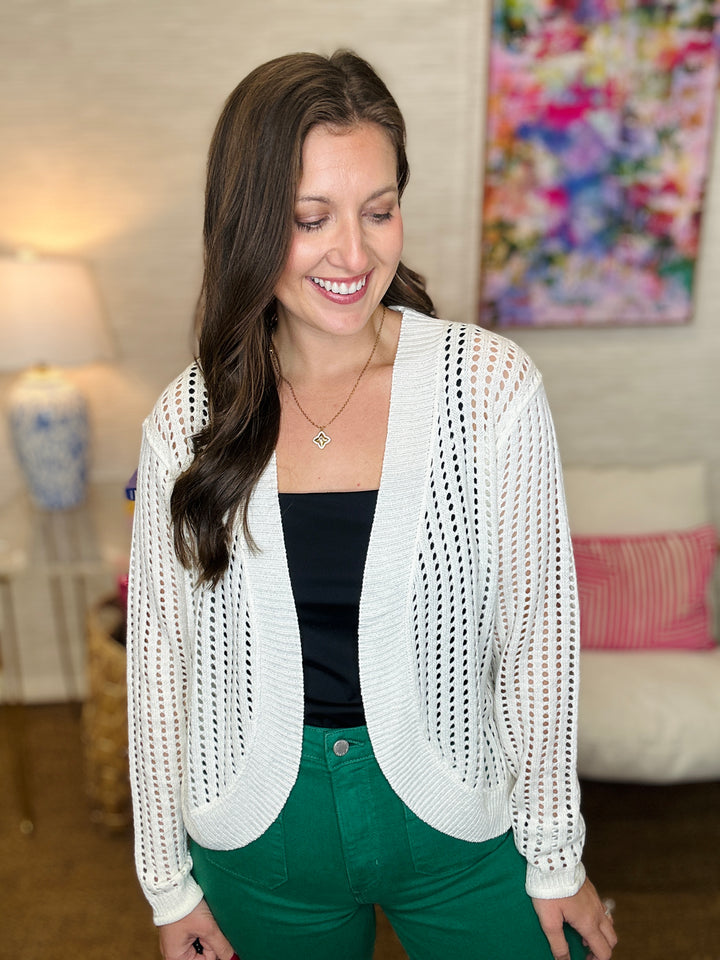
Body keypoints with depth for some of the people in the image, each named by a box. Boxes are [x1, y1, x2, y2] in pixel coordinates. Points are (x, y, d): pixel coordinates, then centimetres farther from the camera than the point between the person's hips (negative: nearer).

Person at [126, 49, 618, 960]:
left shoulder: (491, 385, -15)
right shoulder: (187, 419, -10)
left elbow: (537, 633, -9)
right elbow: (161, 655, -3)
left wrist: (556, 857, -2)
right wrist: (167, 877, 4)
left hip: (455, 816, -1)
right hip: (261, 833, 2)